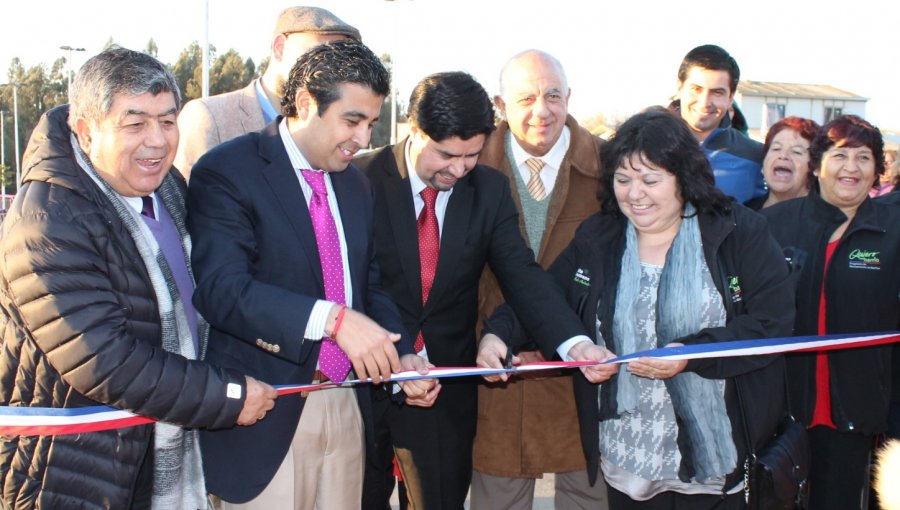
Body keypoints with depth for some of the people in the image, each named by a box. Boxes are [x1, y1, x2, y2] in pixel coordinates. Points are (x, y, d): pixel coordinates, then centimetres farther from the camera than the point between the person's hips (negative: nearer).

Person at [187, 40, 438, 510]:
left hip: (346, 404, 7)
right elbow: (221, 288, -25)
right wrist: (332, 318, -34)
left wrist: (402, 356, 0)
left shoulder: (355, 184, 12)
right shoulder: (226, 173, -12)